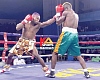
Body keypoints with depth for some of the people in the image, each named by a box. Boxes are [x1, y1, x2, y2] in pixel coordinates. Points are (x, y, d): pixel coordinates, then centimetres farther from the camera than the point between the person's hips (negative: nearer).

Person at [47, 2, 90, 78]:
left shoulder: (66, 12, 4)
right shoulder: (76, 15, 24)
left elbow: (58, 22, 5)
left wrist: (58, 13, 20)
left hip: (67, 33, -6)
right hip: (75, 34, 6)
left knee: (55, 52, 4)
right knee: (78, 55, 13)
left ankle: (52, 73, 5)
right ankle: (86, 73, 5)